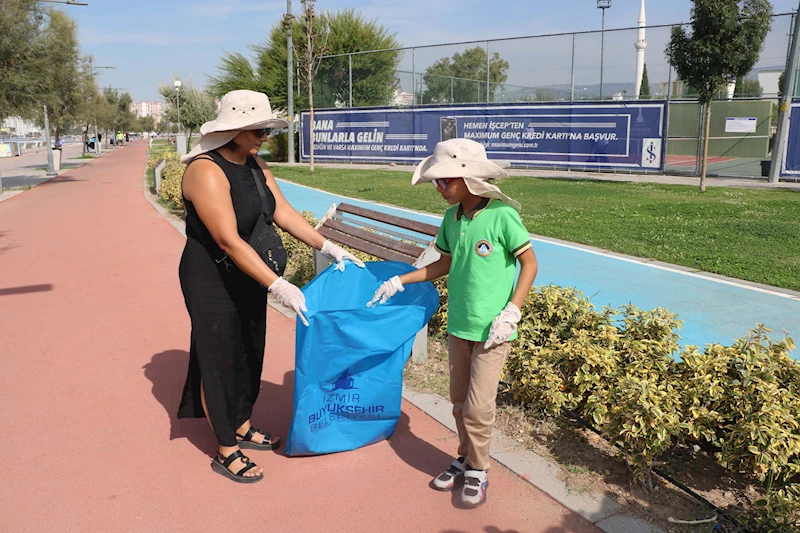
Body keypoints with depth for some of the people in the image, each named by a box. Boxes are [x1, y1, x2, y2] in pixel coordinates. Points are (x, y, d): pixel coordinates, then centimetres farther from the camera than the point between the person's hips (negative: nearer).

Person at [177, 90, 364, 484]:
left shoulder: (255, 165, 3)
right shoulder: (207, 172, -24)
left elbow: (284, 213, 3)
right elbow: (229, 241, -30)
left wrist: (328, 247, -6)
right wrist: (277, 286, -32)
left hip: (247, 278, 9)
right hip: (213, 282, -8)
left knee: (249, 354, 18)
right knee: (220, 360, 4)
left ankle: (242, 428, 38)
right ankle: (226, 452, 20)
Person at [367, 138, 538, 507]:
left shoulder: (502, 215, -16)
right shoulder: (451, 218, 2)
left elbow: (529, 263, -9)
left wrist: (511, 312, -17)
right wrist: (400, 281, 13)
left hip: (492, 329, -6)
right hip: (458, 324, 6)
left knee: (478, 407, 0)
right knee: (459, 401, 16)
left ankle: (478, 471, 22)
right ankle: (466, 458, 36)